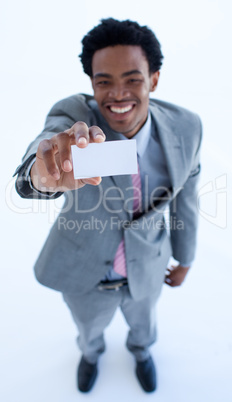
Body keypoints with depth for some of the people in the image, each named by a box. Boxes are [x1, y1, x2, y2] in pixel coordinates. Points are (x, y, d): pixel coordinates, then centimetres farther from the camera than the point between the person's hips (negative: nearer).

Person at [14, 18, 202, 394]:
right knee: (90, 327, 32)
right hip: (84, 270, -1)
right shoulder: (73, 114, -27)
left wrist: (184, 258, 6)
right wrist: (48, 175, -71)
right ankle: (91, 352, 72)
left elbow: (184, 196, -5)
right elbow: (29, 177, -46)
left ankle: (141, 349, 74)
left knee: (143, 320, 34)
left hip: (147, 267, 2)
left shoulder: (184, 126, -19)